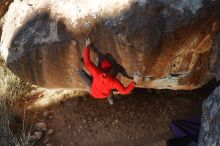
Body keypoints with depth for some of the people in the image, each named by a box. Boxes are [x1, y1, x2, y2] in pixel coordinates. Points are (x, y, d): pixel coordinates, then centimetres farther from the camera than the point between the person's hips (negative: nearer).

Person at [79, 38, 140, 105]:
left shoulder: (96, 72, -39)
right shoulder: (113, 81, -38)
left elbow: (87, 62, -33)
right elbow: (124, 91, -32)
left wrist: (87, 47, -24)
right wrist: (134, 81, -31)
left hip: (94, 94, -1)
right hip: (105, 95, 1)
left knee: (81, 72, -2)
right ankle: (110, 98, 40)